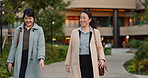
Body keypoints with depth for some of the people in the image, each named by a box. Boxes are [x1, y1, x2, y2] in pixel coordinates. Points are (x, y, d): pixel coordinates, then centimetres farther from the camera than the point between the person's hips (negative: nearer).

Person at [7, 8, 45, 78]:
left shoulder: (39, 30, 4)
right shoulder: (18, 29, 12)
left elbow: (41, 45, -5)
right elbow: (14, 46, 14)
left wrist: (41, 59, -21)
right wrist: (10, 61, 9)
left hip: (33, 60, -2)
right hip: (20, 59, 2)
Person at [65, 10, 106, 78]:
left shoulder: (96, 32, 8)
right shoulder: (74, 32, 10)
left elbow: (100, 48, 9)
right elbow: (70, 49, 11)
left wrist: (102, 59, -8)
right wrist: (67, 64, 8)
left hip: (90, 63, 0)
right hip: (78, 63, 1)